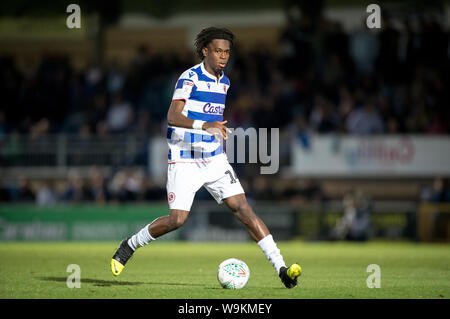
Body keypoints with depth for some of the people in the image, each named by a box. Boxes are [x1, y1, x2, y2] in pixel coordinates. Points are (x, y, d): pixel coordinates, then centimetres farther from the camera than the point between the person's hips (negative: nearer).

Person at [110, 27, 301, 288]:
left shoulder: (224, 82, 13)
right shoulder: (190, 78, -11)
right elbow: (172, 117, -23)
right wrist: (204, 126, -35)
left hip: (215, 159, 6)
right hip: (184, 161, -5)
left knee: (243, 209, -7)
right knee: (177, 219, -13)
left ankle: (282, 269, -13)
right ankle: (130, 245, 13)